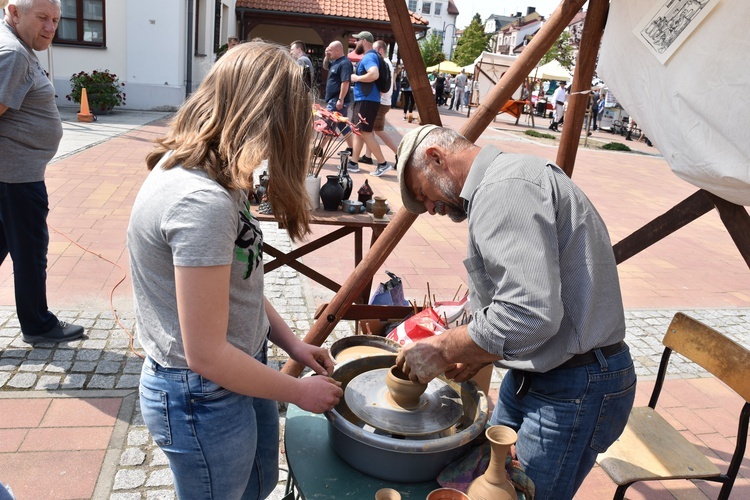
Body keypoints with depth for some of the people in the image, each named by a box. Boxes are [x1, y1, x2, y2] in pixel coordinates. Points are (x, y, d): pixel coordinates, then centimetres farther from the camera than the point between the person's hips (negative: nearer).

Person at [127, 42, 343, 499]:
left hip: (241, 367, 9)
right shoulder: (201, 202, -31)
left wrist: (291, 344, 7)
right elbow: (207, 354, -27)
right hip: (205, 398, -9)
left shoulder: (210, 175, -1)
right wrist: (299, 392, -13)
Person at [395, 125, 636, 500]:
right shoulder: (497, 185, 12)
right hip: (533, 374, 10)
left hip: (575, 388, -10)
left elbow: (529, 314, -31)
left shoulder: (505, 187, -21)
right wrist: (474, 357, 8)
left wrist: (443, 350, -17)